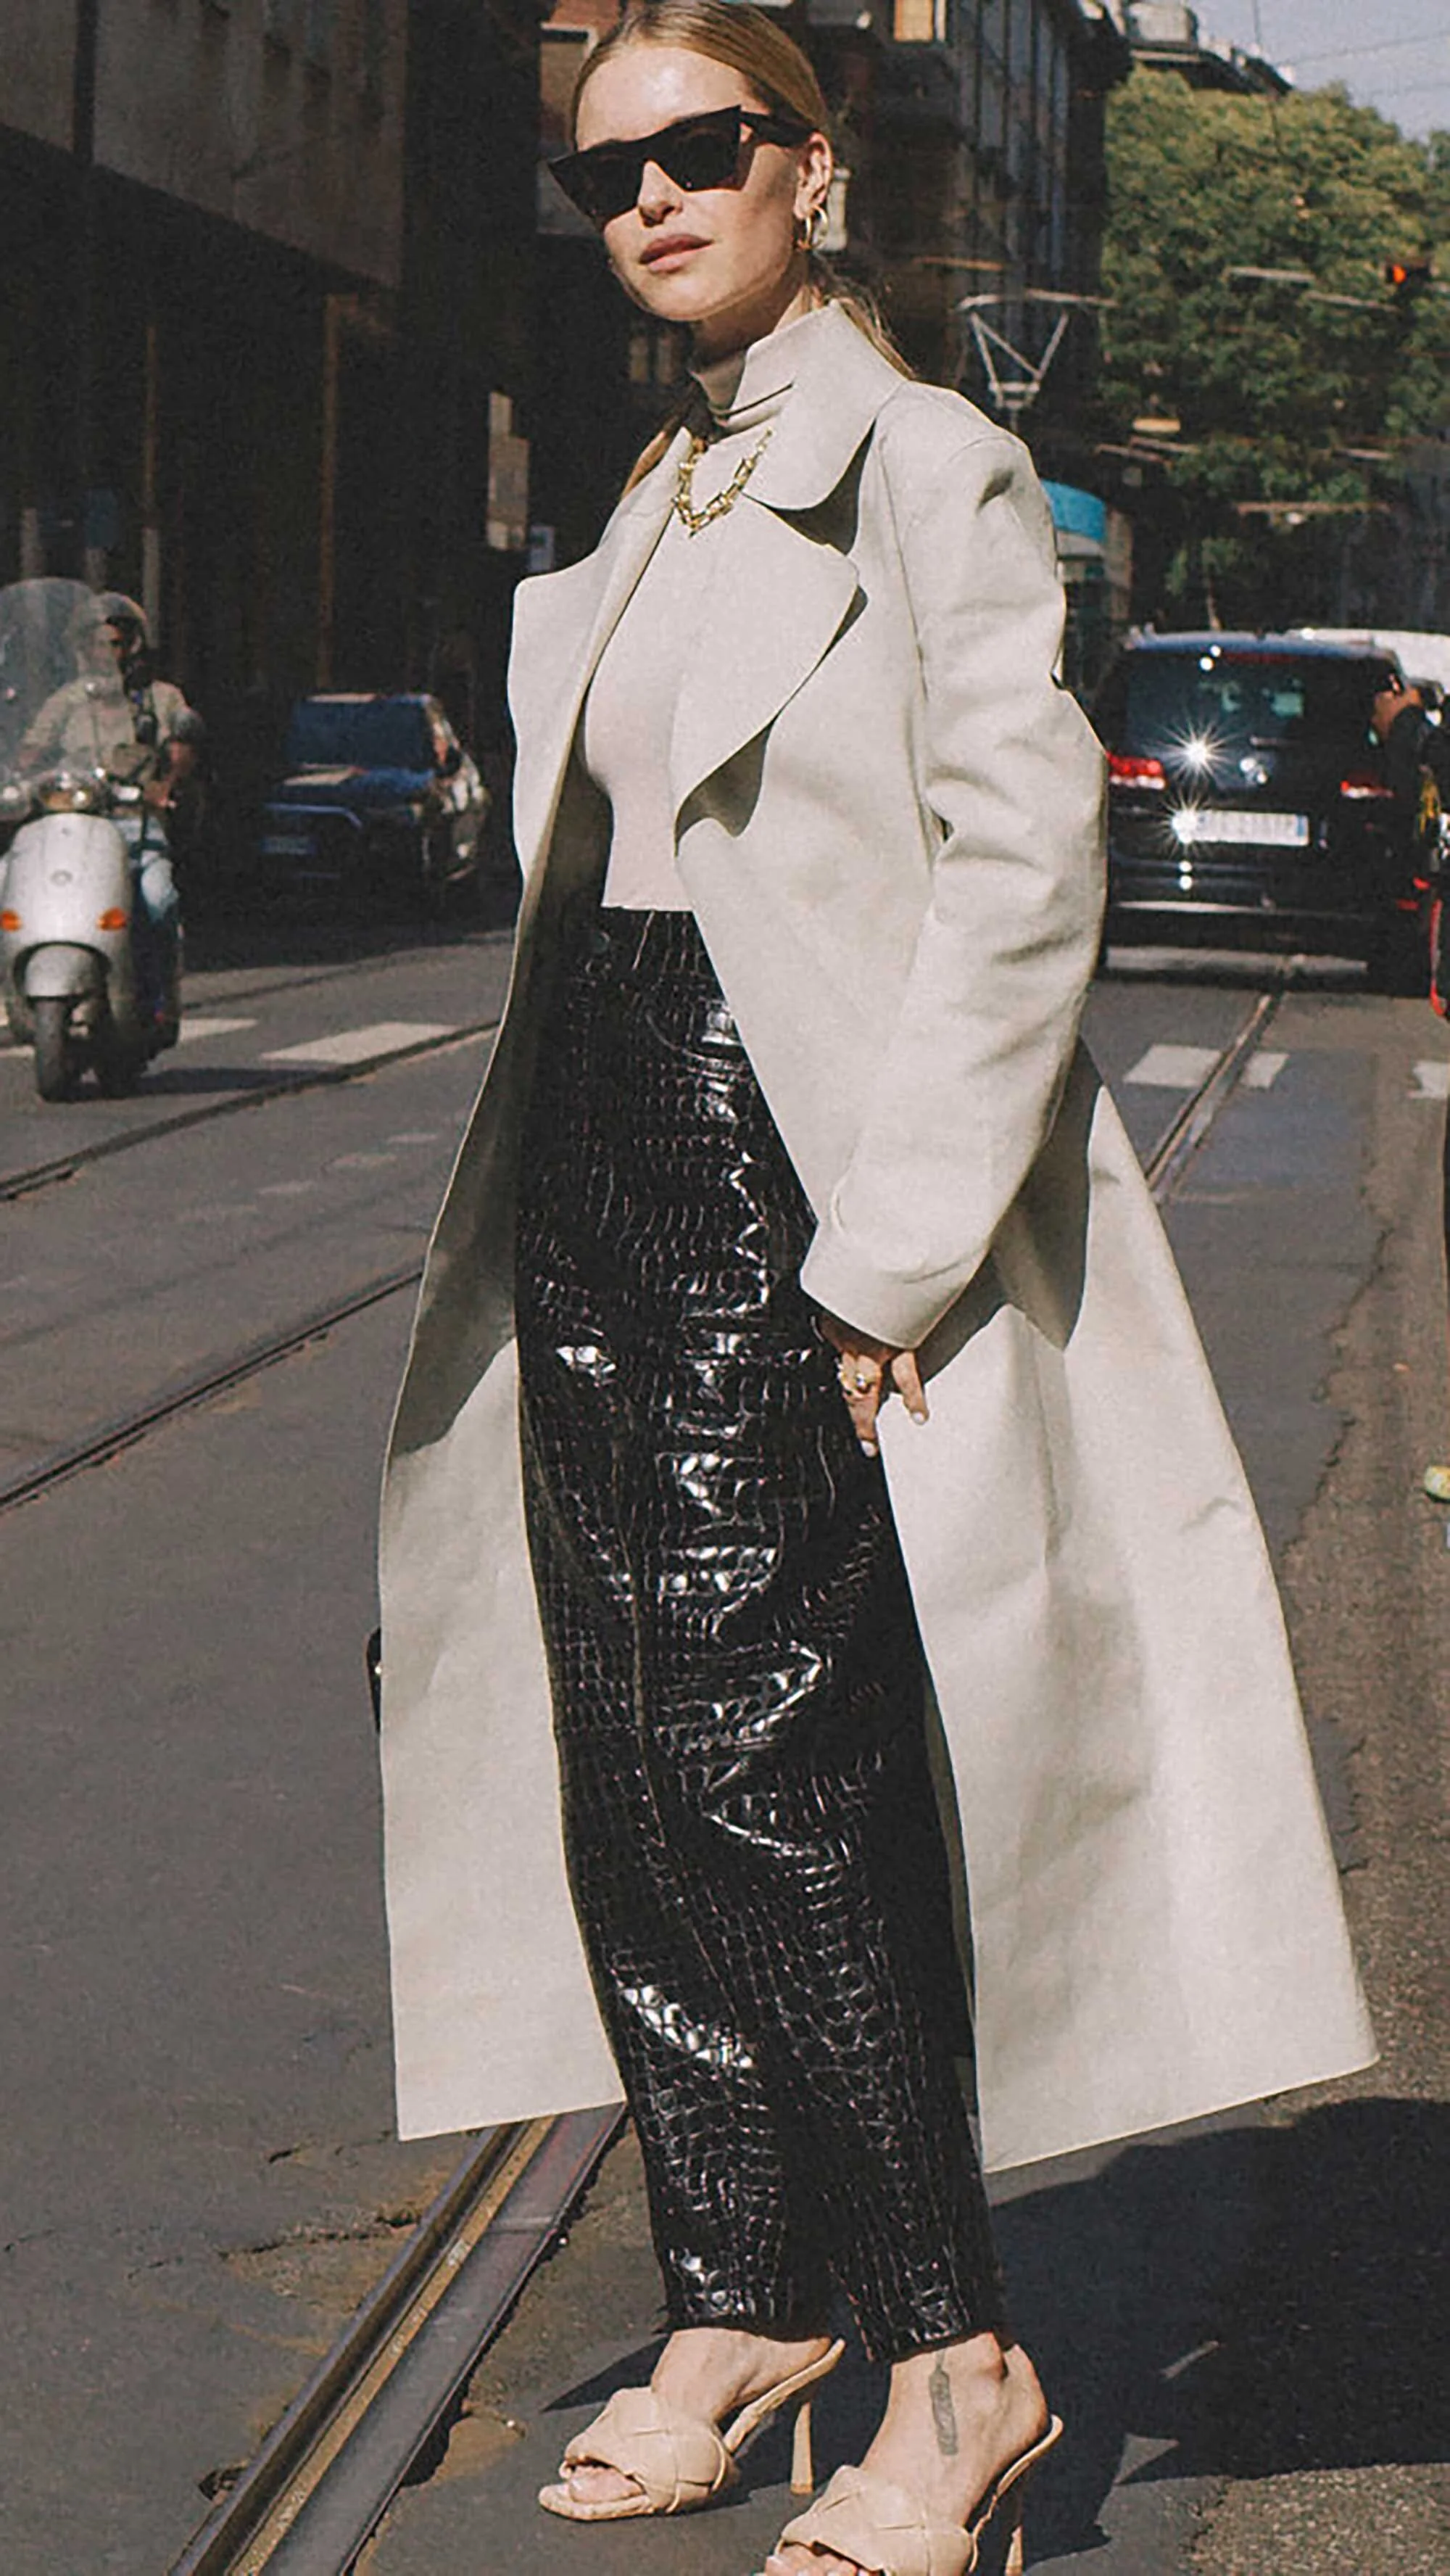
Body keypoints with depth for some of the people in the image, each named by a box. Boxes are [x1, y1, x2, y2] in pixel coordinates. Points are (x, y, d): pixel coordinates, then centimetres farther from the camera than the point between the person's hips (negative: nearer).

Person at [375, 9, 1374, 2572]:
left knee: (762, 1761, -10)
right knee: (631, 1779, 7)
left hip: (795, 1181, -8)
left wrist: (891, 1251, -18)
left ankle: (954, 2358, 2)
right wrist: (535, 1189, 13)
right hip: (603, 1162, 8)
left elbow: (1023, 864, -14)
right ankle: (743, 2305, 19)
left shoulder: (921, 463, -7)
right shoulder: (653, 507, 17)